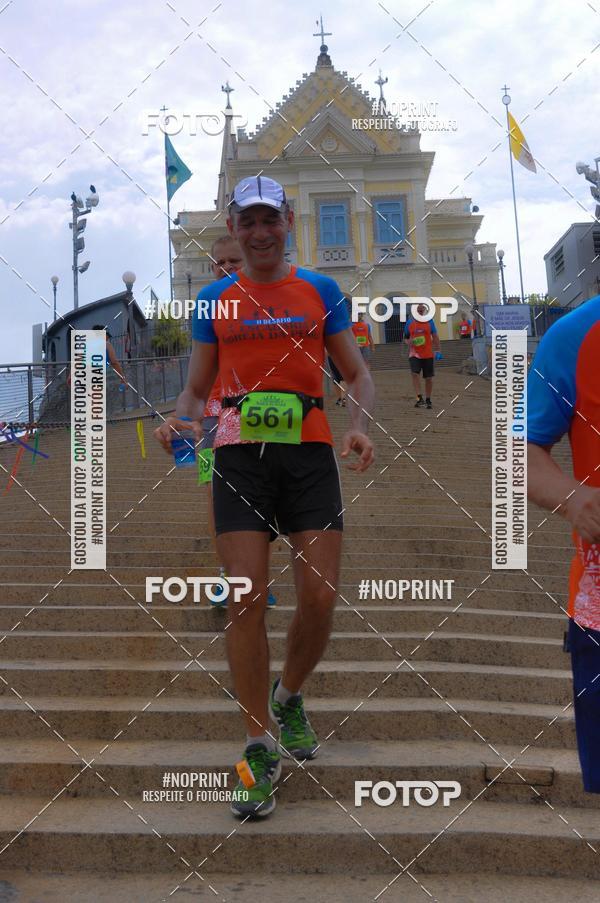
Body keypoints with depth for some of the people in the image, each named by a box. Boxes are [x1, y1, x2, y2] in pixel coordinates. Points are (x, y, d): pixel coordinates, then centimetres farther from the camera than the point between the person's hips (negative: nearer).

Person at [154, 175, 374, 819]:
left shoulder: (320, 291, 11)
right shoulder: (214, 299, 13)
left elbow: (357, 373, 11)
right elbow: (197, 387, 16)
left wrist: (359, 426, -10)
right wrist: (178, 421, -7)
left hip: (310, 453, 0)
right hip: (239, 455, 0)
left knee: (320, 599, -5)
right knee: (245, 600, -8)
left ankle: (287, 696, 27)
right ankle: (260, 748, 5)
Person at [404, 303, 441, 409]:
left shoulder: (429, 321, 0)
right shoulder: (410, 322, 3)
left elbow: (435, 337, 2)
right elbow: (406, 337, 12)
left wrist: (438, 351, -4)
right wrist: (408, 342, -10)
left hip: (428, 354, 0)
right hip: (414, 354, 0)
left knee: (428, 378, 6)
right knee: (414, 374, -20)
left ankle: (428, 400, 21)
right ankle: (419, 398, -19)